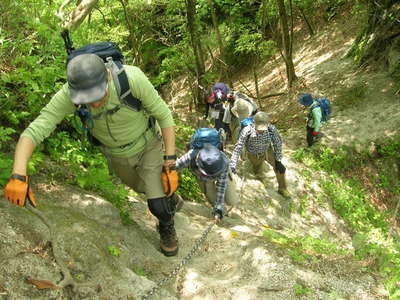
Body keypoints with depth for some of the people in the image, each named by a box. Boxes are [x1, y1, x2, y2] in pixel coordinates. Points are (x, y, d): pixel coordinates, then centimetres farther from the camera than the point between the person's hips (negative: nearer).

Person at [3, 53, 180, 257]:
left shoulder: (133, 78, -40)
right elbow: (33, 132, -37)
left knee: (158, 206, -11)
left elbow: (164, 115, -26)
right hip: (116, 155, 3)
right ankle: (171, 200, 64)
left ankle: (167, 226, 27)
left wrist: (170, 164, -27)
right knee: (142, 187, 28)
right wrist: (18, 176, -54)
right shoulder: (67, 95, -35)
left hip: (148, 146, -3)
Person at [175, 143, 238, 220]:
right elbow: (175, 167, -28)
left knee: (231, 202, -2)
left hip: (222, 172, 0)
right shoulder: (191, 156, -45)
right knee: (213, 200, -9)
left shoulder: (224, 162, -43)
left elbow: (221, 187, -33)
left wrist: (218, 209, -31)